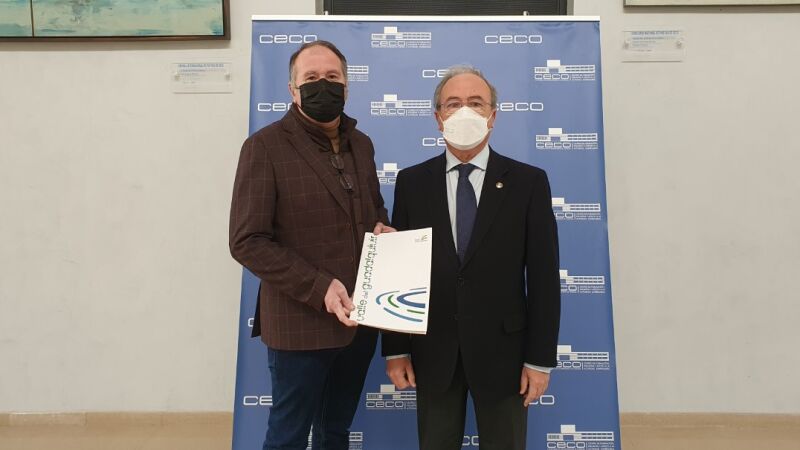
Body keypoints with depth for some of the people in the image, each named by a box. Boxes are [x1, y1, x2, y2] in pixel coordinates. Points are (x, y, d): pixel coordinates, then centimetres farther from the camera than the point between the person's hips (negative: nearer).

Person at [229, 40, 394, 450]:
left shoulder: (361, 144, 8)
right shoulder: (265, 146, -11)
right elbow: (247, 242, -16)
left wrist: (383, 229, -1)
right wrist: (318, 288, -24)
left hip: (360, 319, 6)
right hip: (301, 323, -5)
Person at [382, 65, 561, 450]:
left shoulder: (528, 182, -4)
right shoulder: (412, 182, 0)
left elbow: (543, 275, -5)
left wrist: (540, 358, -6)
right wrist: (395, 348, -1)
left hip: (501, 349, -1)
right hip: (432, 350, 2)